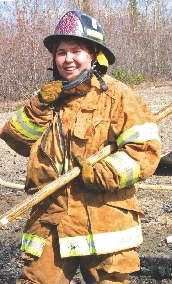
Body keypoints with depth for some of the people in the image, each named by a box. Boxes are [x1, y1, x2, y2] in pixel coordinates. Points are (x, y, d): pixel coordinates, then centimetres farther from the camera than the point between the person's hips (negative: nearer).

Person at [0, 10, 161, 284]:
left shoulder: (117, 96, -4)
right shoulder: (50, 95, 13)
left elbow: (146, 151, -12)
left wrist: (101, 174, -22)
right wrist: (40, 105, -7)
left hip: (103, 225, -3)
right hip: (49, 224, 4)